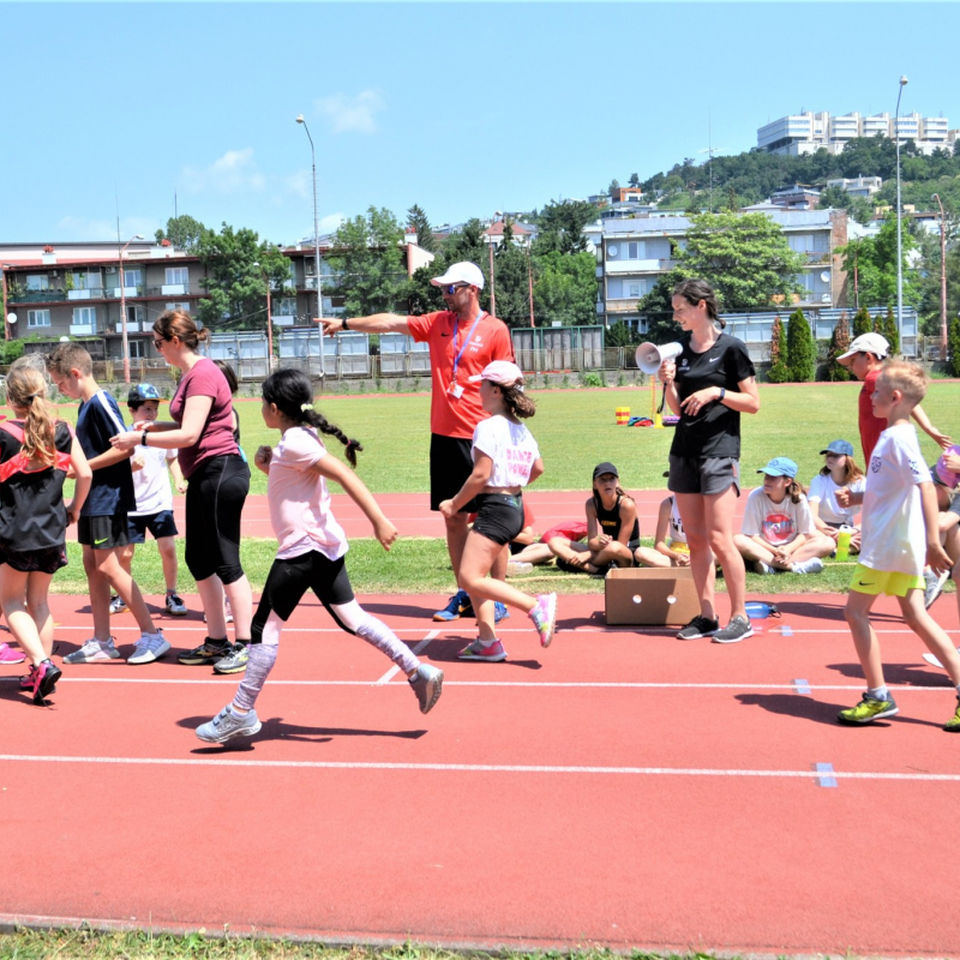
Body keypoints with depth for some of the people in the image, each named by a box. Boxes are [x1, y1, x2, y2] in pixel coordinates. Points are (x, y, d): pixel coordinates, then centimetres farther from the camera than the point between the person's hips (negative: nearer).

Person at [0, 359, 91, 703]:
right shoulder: (61, 431, 1)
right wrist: (74, 508, 14)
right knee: (38, 601, 17)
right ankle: (39, 673, 16)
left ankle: (41, 663, -9)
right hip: (52, 531, 4)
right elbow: (85, 473, 1)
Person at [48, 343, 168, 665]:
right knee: (92, 565, 11)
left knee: (107, 566, -8)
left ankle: (152, 635, -1)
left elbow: (124, 447, -21)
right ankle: (102, 642, 18)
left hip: (109, 497, -10)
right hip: (92, 498, 10)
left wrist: (82, 467, -17)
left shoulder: (101, 403, -15)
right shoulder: (85, 405, 13)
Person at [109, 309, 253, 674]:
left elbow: (189, 434, -21)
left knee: (225, 561, -5)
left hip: (220, 473, -11)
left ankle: (245, 644, 4)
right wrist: (155, 425, 12)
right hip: (204, 477, 11)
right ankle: (216, 641, 23)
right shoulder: (193, 373, 14)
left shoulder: (202, 375, -16)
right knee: (198, 559, 14)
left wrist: (139, 439, -13)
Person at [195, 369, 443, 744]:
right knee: (352, 617, 11)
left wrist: (378, 520, -29)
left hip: (304, 547, -10)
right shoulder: (301, 437, 15)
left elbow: (345, 475, -24)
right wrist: (269, 467, 10)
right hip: (324, 545, 10)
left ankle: (241, 712, 6)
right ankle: (418, 671, 8)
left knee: (265, 627, -2)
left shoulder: (295, 442, -15)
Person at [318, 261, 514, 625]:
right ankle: (463, 595, 18)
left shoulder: (495, 330, -3)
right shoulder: (437, 323, 11)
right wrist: (346, 322, 4)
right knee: (453, 517, 9)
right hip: (443, 436, 5)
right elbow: (391, 322, 10)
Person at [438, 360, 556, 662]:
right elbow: (537, 468, 22)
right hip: (515, 505, 10)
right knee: (474, 575, 13)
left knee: (471, 578, -10)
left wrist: (454, 504, -8)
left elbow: (480, 475, -18)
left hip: (494, 508, -10)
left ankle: (536, 605, -13)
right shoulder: (521, 429, 13)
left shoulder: (488, 427, -14)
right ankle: (487, 642, 11)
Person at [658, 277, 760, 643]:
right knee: (695, 539, 7)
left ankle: (741, 617, 3)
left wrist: (716, 392, -17)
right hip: (684, 451, 7)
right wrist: (668, 383, -2)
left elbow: (753, 403, -5)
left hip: (719, 451, -7)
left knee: (719, 538, -9)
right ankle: (707, 616, 14)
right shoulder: (682, 350, 12)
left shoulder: (730, 348, -6)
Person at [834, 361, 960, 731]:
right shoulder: (894, 435, 13)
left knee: (856, 611, 0)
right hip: (904, 545, 9)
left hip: (888, 544, -9)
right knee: (916, 617, 10)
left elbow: (925, 484, -27)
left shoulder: (898, 437, -17)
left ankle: (878, 697, 3)